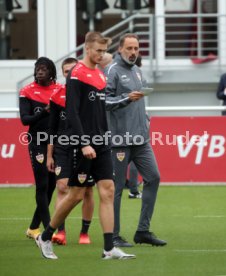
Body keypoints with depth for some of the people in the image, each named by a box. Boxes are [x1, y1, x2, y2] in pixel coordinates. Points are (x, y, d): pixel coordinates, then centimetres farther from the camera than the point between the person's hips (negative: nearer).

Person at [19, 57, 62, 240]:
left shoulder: (61, 90, 7)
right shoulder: (28, 91, -1)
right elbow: (24, 119, -10)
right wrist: (44, 112, -25)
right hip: (38, 142, -4)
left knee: (51, 185, 7)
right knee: (42, 185, -9)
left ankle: (34, 228, 20)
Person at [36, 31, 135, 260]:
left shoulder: (100, 75, 14)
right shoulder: (76, 75, -11)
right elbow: (72, 113, -17)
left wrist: (104, 139, 16)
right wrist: (84, 144, -21)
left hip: (100, 146, 7)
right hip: (83, 146, -7)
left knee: (107, 191, -2)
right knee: (76, 195, -1)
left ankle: (109, 248, -4)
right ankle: (45, 237, 17)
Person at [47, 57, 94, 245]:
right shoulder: (57, 97, 4)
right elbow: (52, 128, 9)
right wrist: (49, 155, 6)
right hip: (63, 150, 0)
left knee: (87, 191, 4)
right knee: (62, 187, -12)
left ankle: (85, 232, 14)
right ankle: (61, 232, -17)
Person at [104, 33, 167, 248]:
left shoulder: (137, 71, 18)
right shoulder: (112, 71, -8)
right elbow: (103, 100, -16)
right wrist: (127, 98, -25)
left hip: (140, 138, 8)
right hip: (120, 139, -8)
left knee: (153, 177, 3)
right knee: (117, 186, -2)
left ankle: (143, 230, 9)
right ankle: (113, 235, 5)